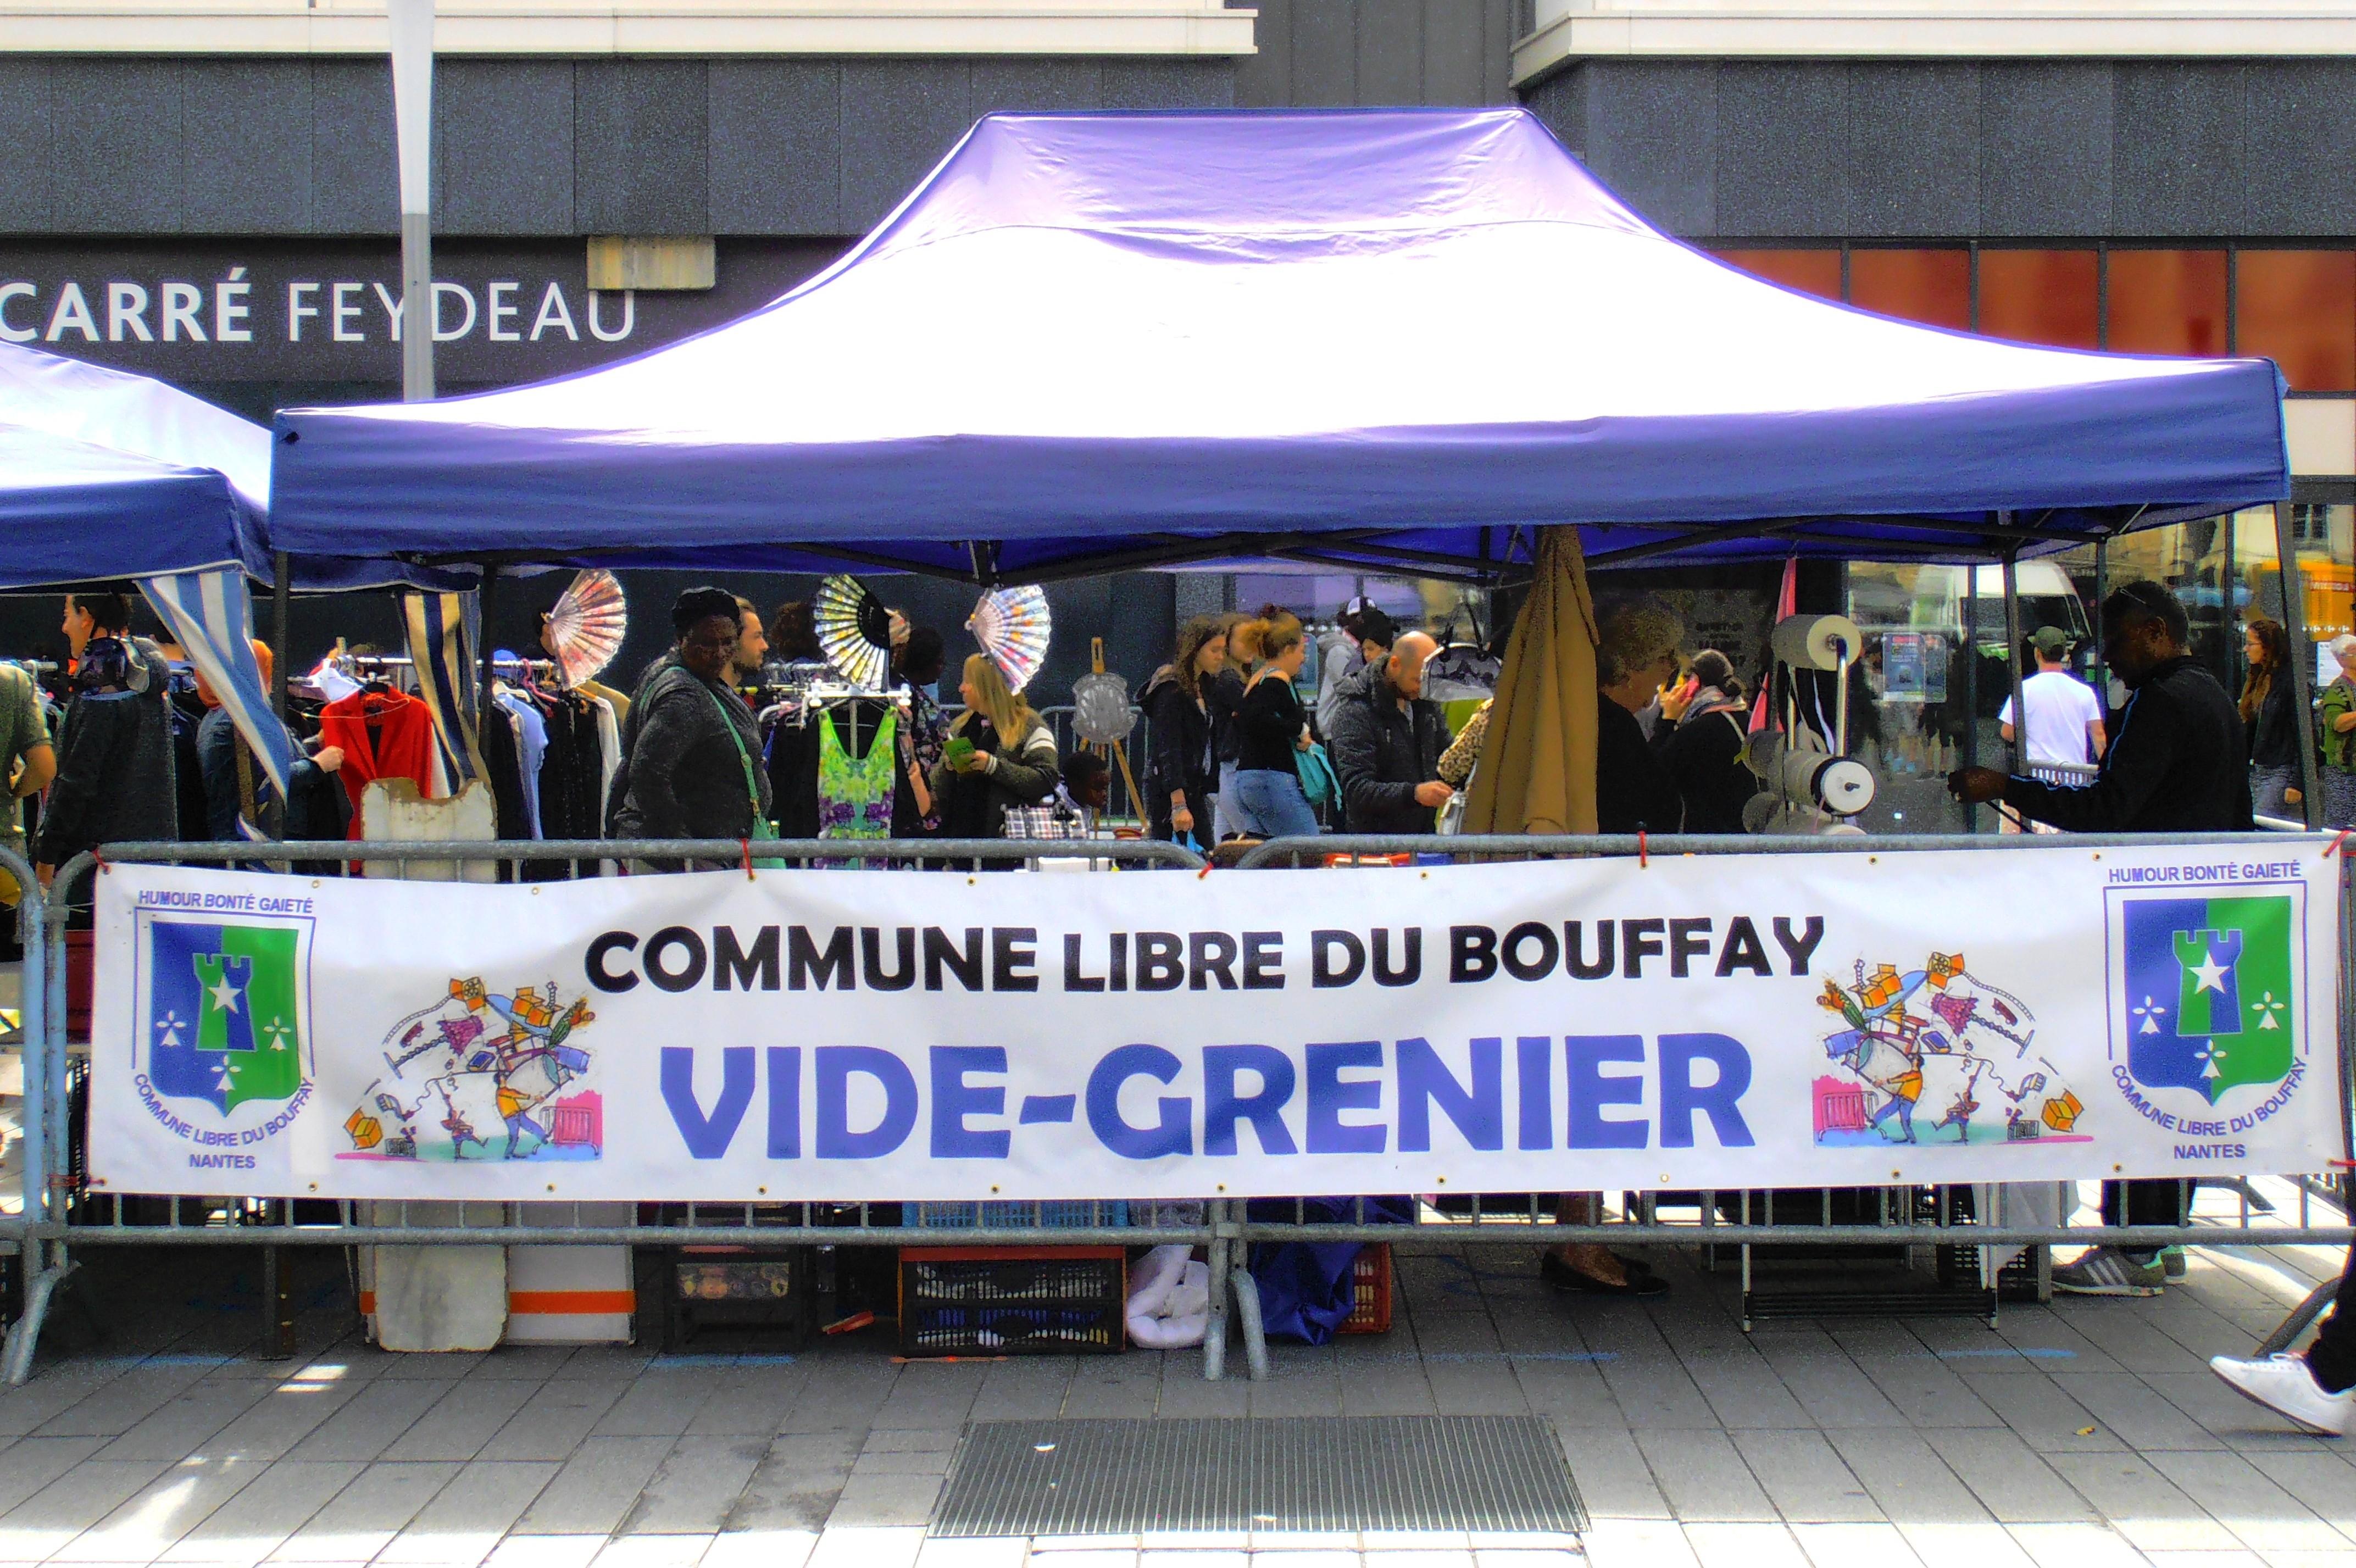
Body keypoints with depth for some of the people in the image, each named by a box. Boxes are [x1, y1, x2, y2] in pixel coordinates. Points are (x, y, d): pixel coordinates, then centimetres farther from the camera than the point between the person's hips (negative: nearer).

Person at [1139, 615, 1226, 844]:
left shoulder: (1202, 685, 16)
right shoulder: (1171, 690, -13)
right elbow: (1168, 749, -19)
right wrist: (1178, 805, -26)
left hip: (1194, 789, 9)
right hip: (1169, 792, -9)